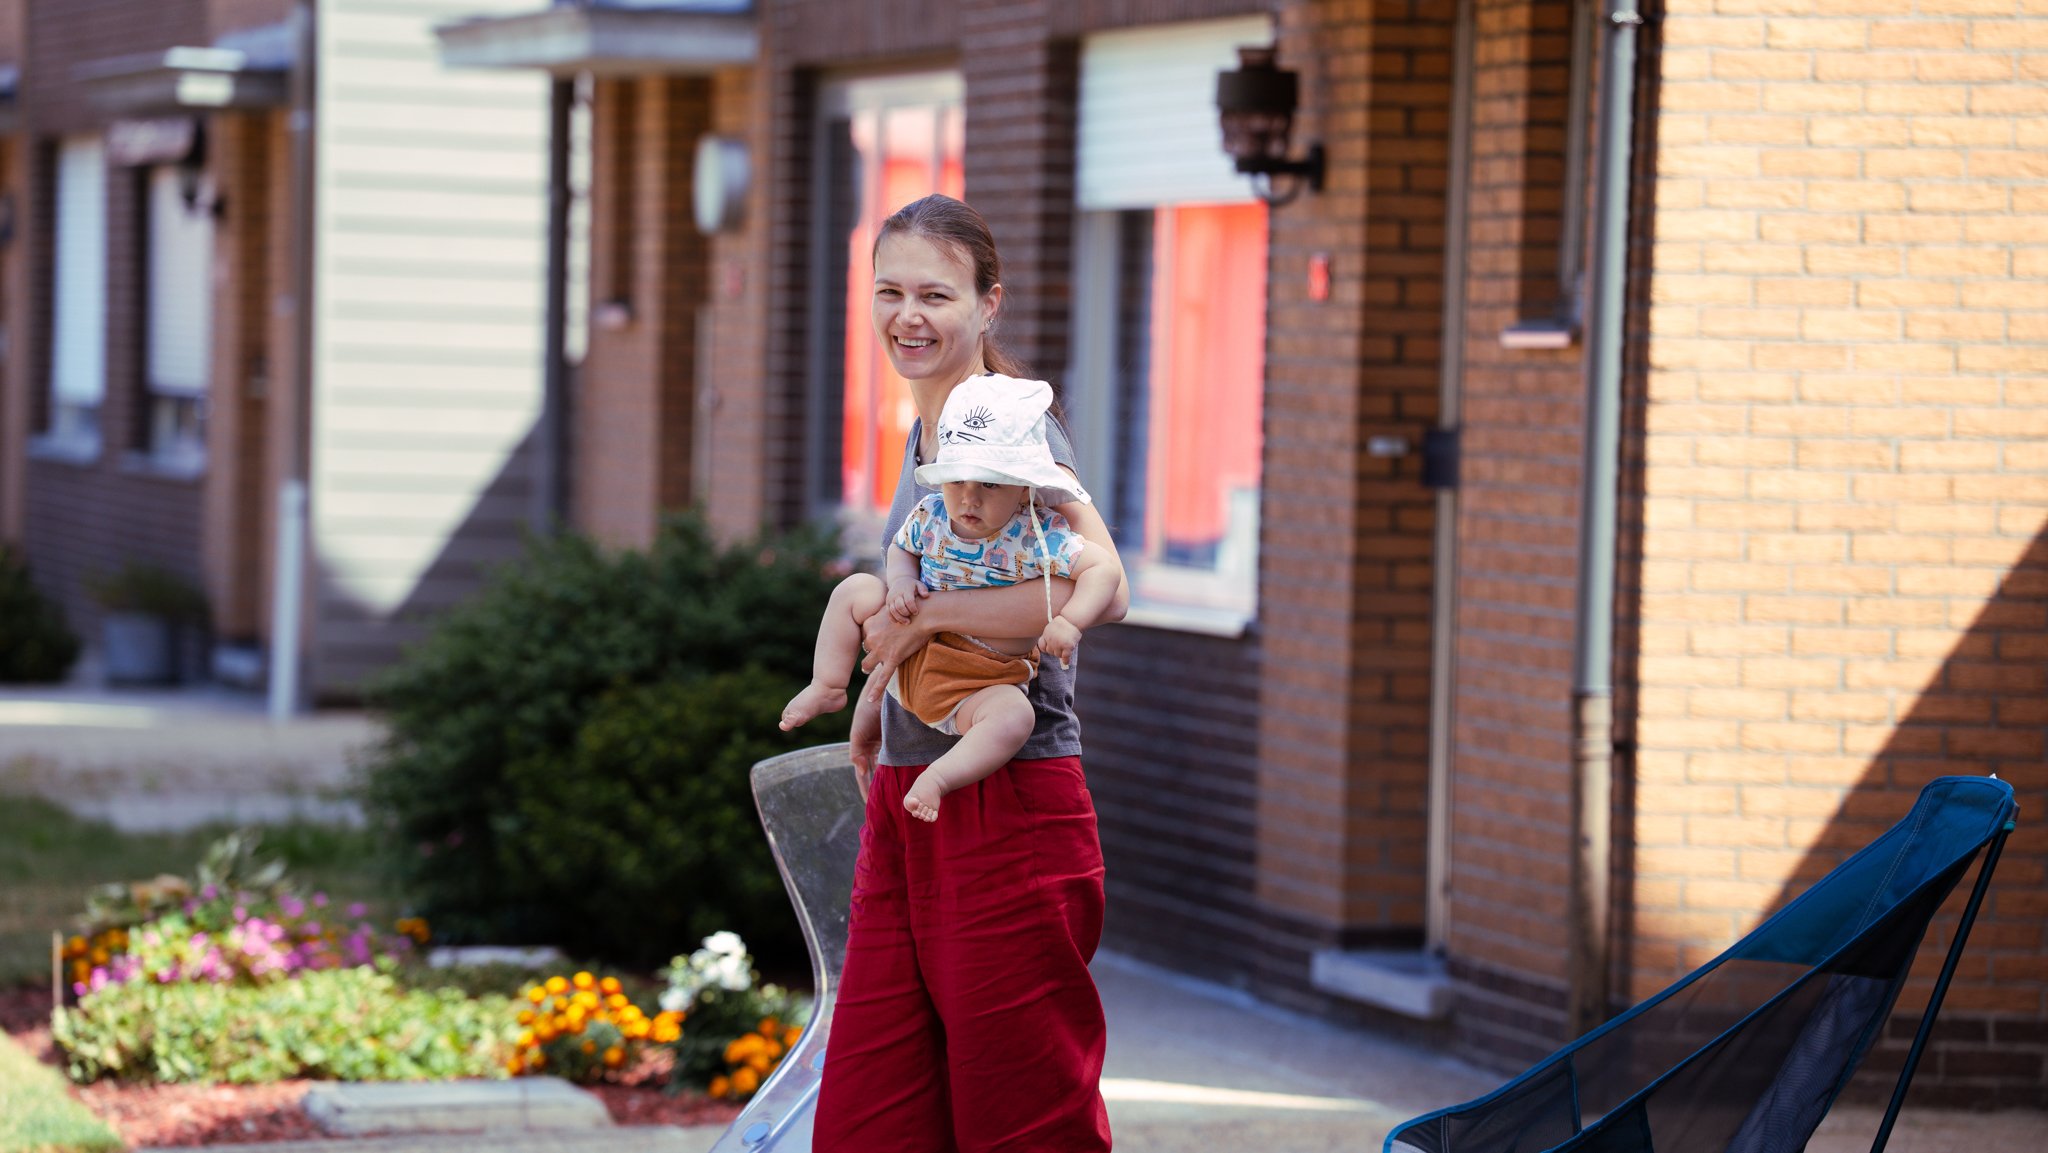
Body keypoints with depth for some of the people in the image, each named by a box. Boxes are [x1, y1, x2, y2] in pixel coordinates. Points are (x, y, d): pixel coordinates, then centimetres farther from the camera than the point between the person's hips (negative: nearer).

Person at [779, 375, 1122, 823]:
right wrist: (901, 581, -8)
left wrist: (1069, 622, -34)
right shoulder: (931, 517, -6)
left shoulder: (1040, 539, -19)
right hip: (912, 660, 5)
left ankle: (937, 778, -35)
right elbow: (902, 547, 15)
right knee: (856, 590, -1)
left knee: (1013, 715, -36)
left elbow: (1103, 570, -20)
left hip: (985, 682, -5)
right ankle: (827, 688, 10)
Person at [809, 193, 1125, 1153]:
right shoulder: (923, 434, 16)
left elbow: (1099, 589, -26)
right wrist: (870, 709, 20)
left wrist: (923, 617, -20)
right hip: (907, 813, 9)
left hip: (1009, 812, -8)